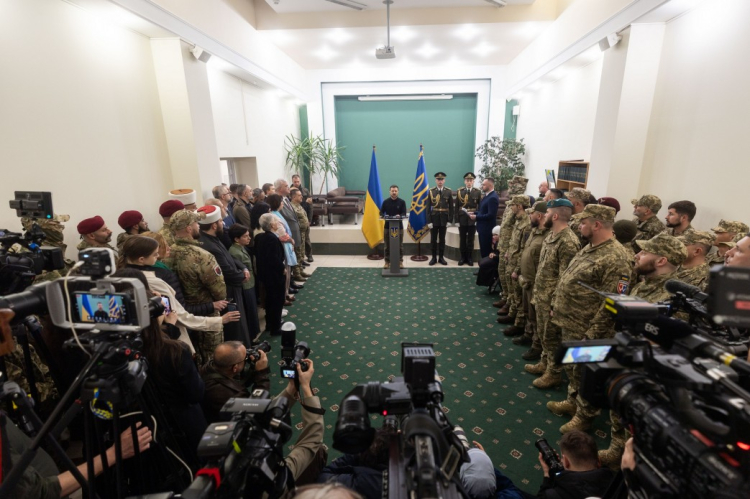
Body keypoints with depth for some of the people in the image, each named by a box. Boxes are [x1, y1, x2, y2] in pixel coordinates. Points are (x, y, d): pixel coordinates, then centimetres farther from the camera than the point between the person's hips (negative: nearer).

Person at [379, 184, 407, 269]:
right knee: (387, 245, 7)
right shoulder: (385, 202, 4)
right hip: (387, 226, 1)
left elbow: (404, 214, -4)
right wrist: (384, 216, -18)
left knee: (399, 245, 6)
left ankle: (400, 261, 15)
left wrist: (399, 216, -26)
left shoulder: (402, 202, 1)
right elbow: (381, 212, 5)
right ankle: (387, 261, 16)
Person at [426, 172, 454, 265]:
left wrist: (450, 220, -3)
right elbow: (428, 207, -3)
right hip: (434, 219, 0)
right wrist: (429, 221, -9)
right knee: (433, 239, 6)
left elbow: (451, 207, 2)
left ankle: (441, 258, 18)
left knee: (442, 239, 9)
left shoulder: (449, 192, 0)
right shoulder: (431, 192, -2)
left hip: (444, 219, 1)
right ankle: (434, 258, 16)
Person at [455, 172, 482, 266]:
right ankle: (463, 257, 19)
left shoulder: (478, 192, 1)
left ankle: (470, 258, 17)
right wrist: (456, 220, -4)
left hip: (473, 219, -1)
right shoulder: (459, 191, 2)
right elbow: (456, 207, 1)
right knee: (462, 240, 8)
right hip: (462, 219, 1)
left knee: (471, 240, 7)